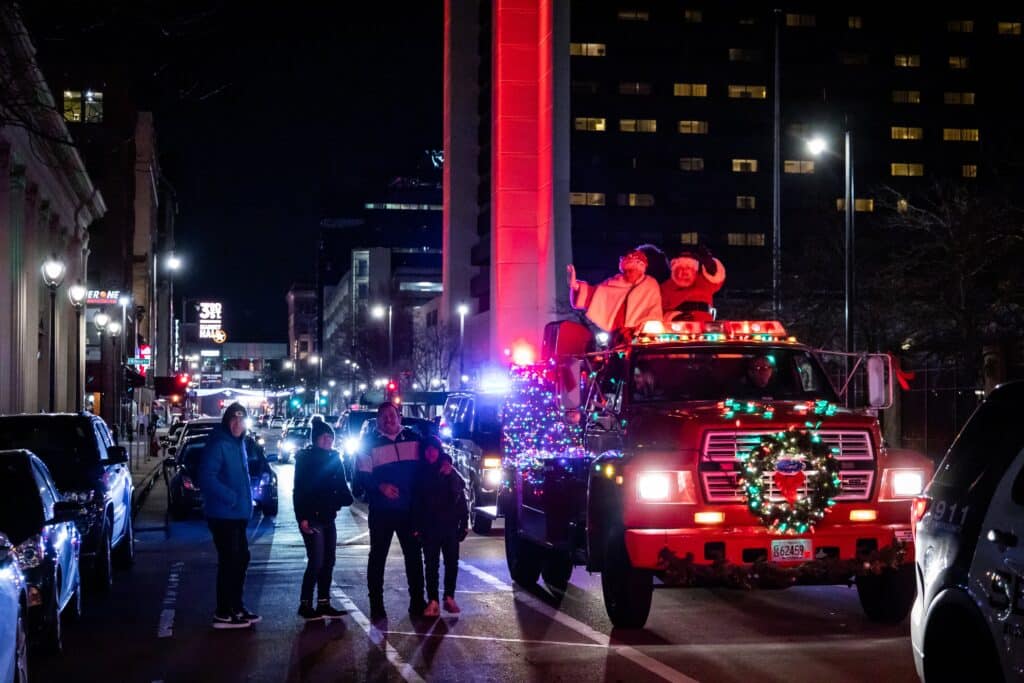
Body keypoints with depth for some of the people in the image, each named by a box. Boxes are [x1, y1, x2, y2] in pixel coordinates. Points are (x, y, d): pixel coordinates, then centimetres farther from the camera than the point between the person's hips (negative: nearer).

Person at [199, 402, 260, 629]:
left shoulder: (238, 444, 13)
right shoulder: (218, 445, -16)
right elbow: (207, 478, -25)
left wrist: (246, 501, 14)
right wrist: (230, 497, -23)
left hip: (238, 513, 10)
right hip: (223, 514, -10)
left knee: (241, 559, 15)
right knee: (229, 561, -5)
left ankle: (237, 607, 26)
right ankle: (223, 614, 1)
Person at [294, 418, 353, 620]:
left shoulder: (334, 458, 12)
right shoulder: (305, 458, -6)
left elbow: (340, 486, 15)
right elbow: (299, 490, -10)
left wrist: (344, 499, -6)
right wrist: (302, 517, -17)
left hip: (328, 517, 7)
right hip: (312, 518, -7)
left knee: (328, 562, 7)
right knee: (316, 562, -10)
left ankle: (324, 604, 13)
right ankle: (305, 605, -3)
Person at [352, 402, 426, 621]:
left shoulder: (413, 438, 5)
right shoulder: (370, 443, 0)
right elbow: (362, 477, -4)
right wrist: (380, 487, -19)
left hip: (408, 508, 2)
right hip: (381, 510, -2)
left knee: (414, 554, 7)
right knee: (378, 556, 3)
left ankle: (417, 602, 16)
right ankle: (376, 605, 9)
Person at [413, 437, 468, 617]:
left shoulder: (450, 472, 2)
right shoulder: (421, 473, 4)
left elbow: (460, 498, 0)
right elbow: (417, 501, 3)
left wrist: (464, 524, -6)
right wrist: (417, 526, -3)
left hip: (450, 525, 0)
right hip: (429, 526, 0)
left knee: (452, 562, 4)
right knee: (432, 564, 0)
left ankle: (449, 597, 14)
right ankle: (433, 600, 1)